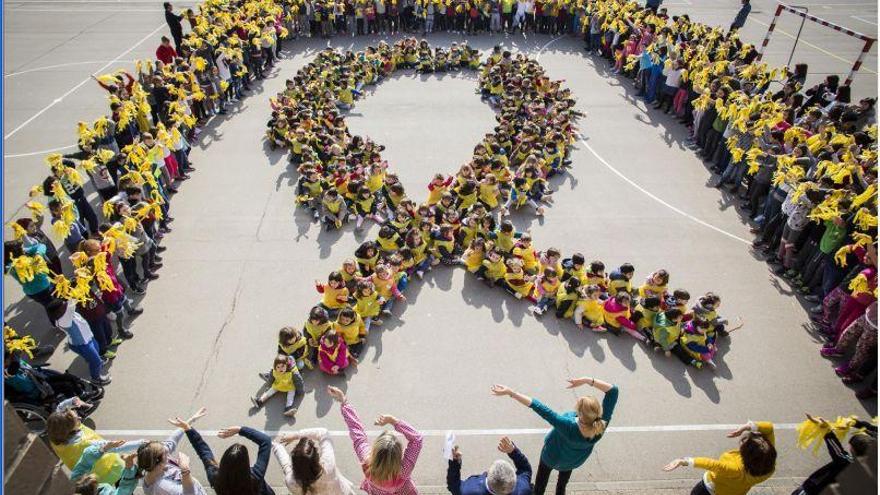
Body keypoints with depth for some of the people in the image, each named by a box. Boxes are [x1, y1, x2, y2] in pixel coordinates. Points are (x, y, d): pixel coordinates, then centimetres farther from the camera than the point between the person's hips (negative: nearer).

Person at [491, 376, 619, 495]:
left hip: (552, 457, -3)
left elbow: (538, 407, -47)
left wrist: (510, 393, -45)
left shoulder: (568, 427, -49)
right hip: (572, 462, 4)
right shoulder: (601, 425, -39)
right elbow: (613, 390, -34)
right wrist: (588, 380, -44)